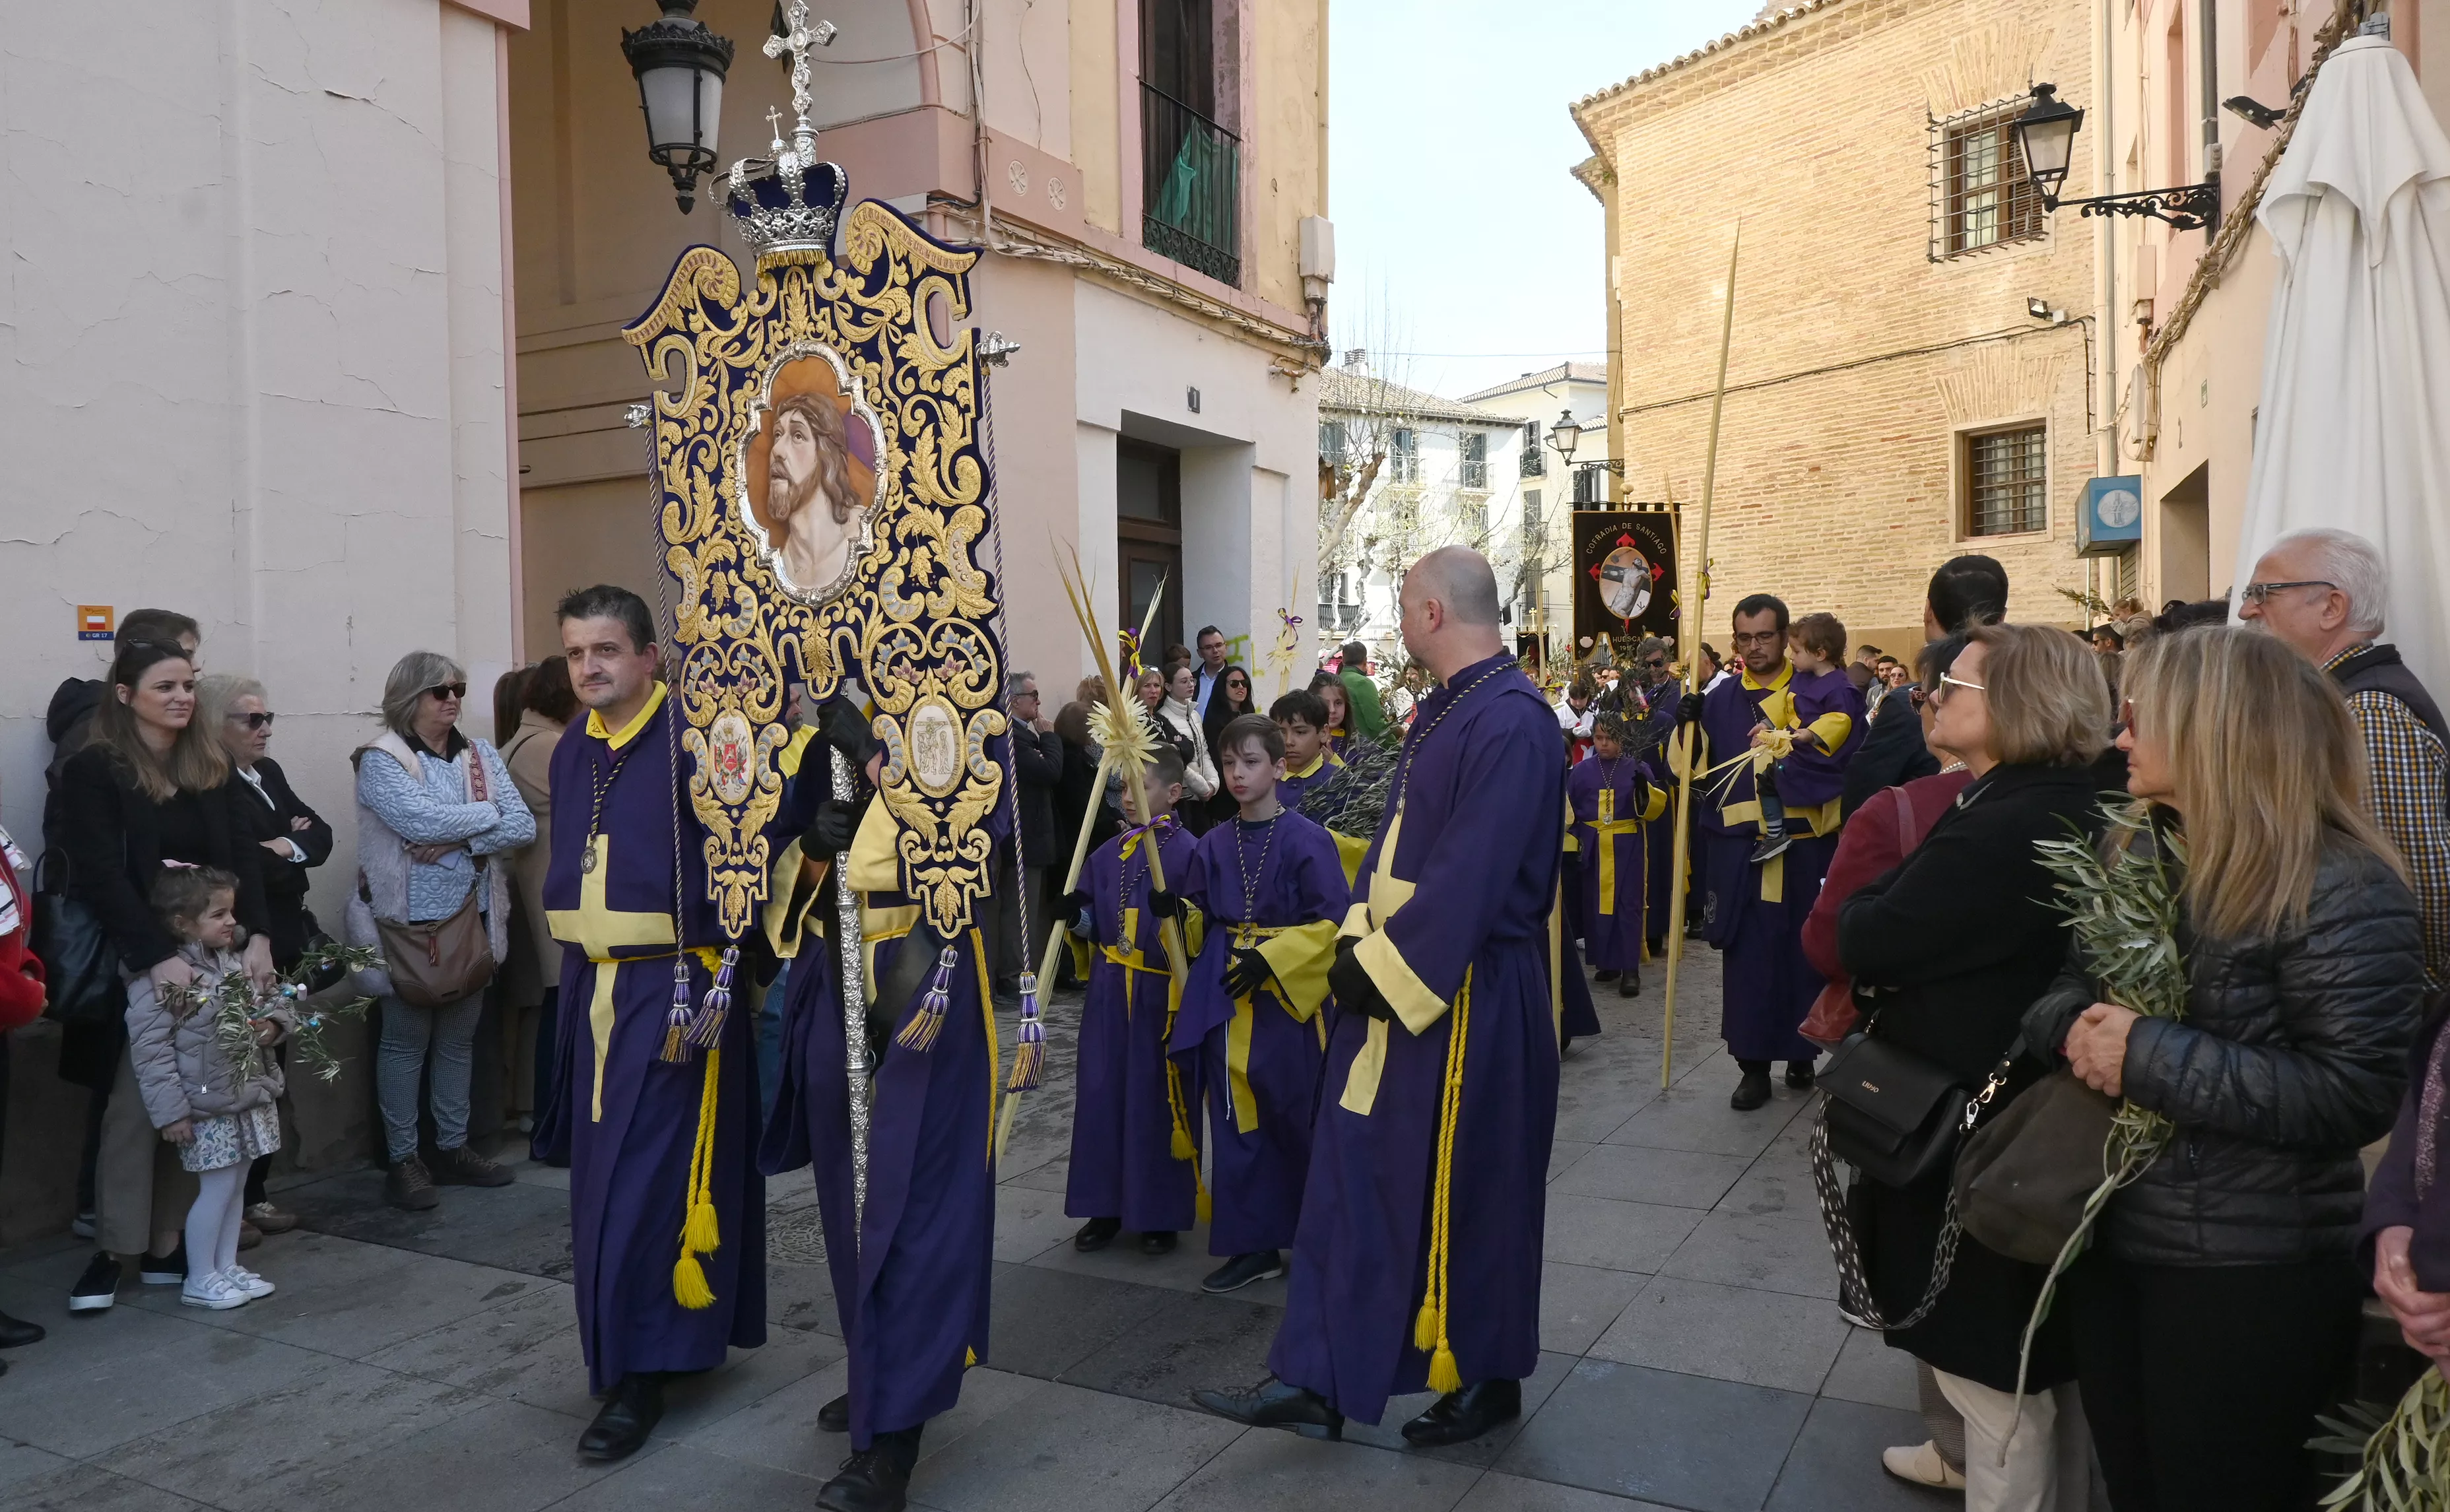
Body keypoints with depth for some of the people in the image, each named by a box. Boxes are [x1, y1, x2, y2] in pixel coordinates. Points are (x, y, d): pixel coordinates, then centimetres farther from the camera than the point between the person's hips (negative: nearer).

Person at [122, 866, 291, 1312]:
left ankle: (227, 1265, 29)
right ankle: (199, 1280, 15)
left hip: (251, 1094, 7)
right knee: (218, 1187, -1)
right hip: (206, 1105, -7)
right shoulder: (158, 978, -17)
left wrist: (272, 1023, -7)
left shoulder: (235, 961, 5)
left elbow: (271, 1002, 17)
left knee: (236, 1184, 15)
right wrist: (170, 1111, -18)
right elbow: (150, 1048, -17)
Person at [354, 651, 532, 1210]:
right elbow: (424, 820, -23)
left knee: (458, 1039, 13)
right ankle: (403, 1160, 11)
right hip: (411, 923, -5)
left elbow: (523, 827, -3)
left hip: (475, 918, 5)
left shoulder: (481, 755, 7)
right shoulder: (381, 761, -7)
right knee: (405, 1041, 2)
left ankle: (453, 1148, 23)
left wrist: (459, 840, -16)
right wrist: (489, 814, -9)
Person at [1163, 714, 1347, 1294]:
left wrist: (1271, 958, -19)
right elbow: (1201, 920, 13)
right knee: (1236, 1121, 6)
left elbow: (1332, 921, -11)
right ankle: (1252, 1245, 16)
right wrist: (1176, 911, -8)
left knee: (1295, 1118, 6)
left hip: (1289, 998, -4)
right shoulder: (1215, 844, 7)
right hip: (1226, 997, 4)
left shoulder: (1306, 839, -8)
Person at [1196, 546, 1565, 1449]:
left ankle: (1485, 1381, 28)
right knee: (1352, 1178, 10)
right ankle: (1319, 1384, 19)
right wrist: (1361, 941, 4)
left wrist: (1384, 966, -18)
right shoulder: (1446, 710, 11)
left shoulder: (1510, 722, -20)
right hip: (1399, 980, 9)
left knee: (1466, 1196, 7)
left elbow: (1470, 877, -24)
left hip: (1468, 996, -9)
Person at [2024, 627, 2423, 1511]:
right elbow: (2064, 991, 10)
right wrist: (2073, 1027, -13)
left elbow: (2352, 1095, -24)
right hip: (2110, 1246, 7)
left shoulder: (2342, 891, -18)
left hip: (2249, 1279, -7)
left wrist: (2151, 1058, -25)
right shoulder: (2144, 856, 7)